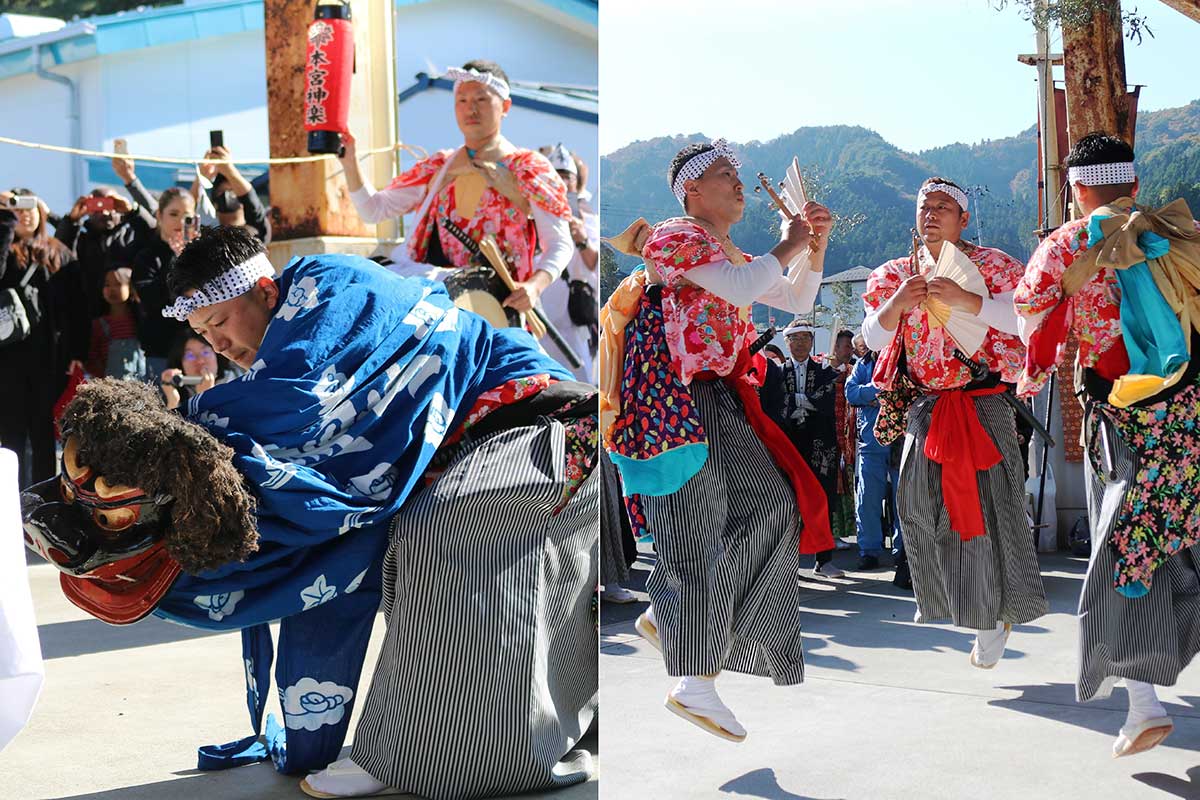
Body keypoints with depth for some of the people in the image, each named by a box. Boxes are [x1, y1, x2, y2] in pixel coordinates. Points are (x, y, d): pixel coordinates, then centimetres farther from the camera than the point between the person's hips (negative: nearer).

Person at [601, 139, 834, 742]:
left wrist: (816, 245, 14)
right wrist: (786, 247, -7)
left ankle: (666, 616, 16)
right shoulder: (678, 236, -6)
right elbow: (741, 288, -22)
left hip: (718, 402, 9)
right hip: (676, 403, -9)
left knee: (769, 507, 4)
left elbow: (796, 300, 26)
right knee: (701, 530, -10)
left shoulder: (732, 255, 24)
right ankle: (695, 686, -5)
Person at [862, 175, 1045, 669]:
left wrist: (965, 300, -23)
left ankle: (997, 614, 3)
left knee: (988, 502, -9)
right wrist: (898, 304, -15)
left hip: (983, 403, -4)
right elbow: (873, 339, 4)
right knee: (918, 500, -1)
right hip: (926, 406, 4)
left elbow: (1024, 319, -12)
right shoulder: (894, 274, 12)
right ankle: (941, 595, 20)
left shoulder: (991, 266, 1)